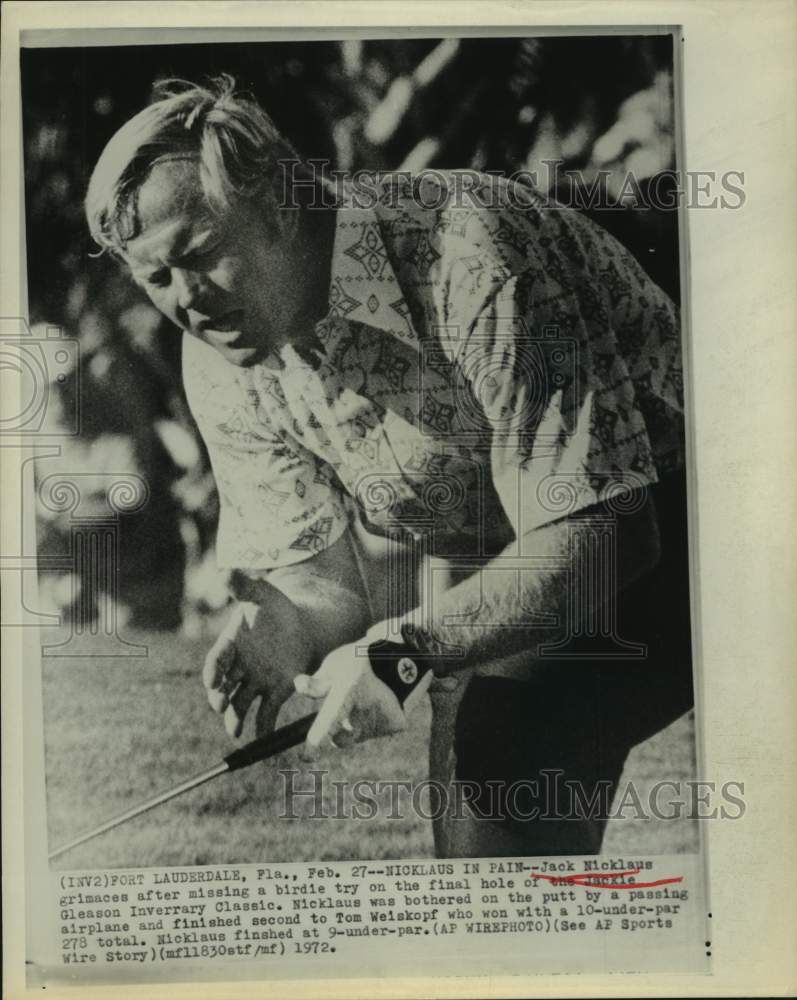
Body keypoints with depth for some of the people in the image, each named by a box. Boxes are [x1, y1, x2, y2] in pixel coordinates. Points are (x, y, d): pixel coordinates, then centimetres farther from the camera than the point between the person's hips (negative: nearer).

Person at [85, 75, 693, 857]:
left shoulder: (467, 257, -29)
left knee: (507, 739, -24)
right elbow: (322, 566, -3)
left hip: (648, 525, -6)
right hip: (472, 558, 7)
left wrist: (405, 647, -36)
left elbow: (595, 533, -30)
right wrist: (288, 628, -26)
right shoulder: (220, 366, -7)